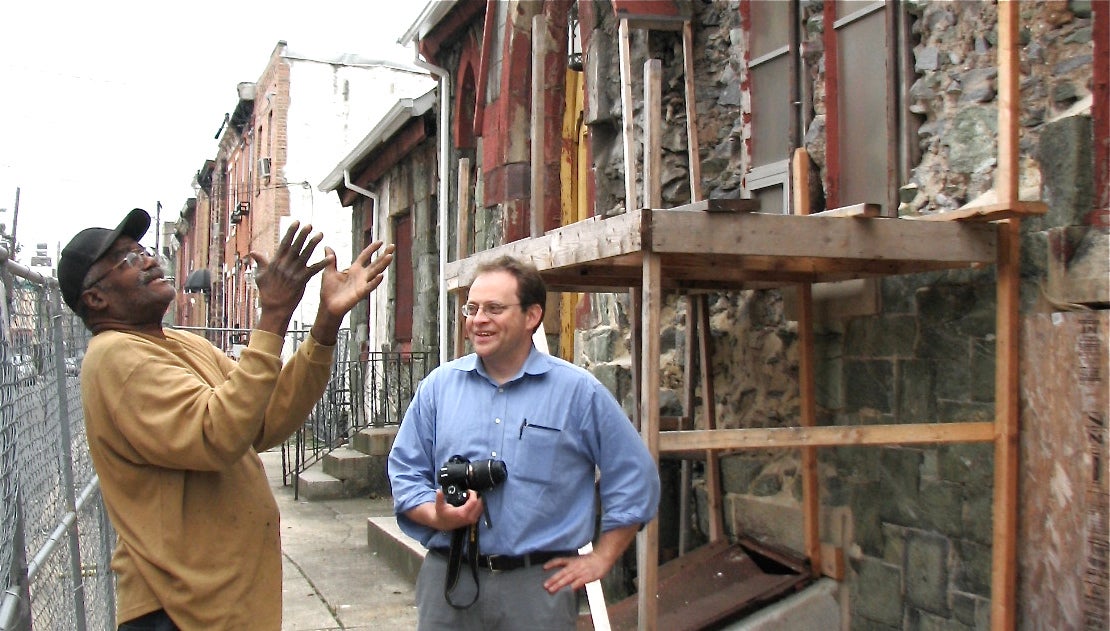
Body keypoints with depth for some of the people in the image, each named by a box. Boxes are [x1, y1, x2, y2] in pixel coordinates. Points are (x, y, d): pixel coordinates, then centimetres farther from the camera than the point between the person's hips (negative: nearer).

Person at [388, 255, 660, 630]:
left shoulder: (578, 392, -1)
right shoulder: (438, 386, 7)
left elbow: (635, 478, 3)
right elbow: (406, 472, 9)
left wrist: (600, 559, 0)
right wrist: (438, 516, -11)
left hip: (539, 585, -2)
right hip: (448, 581, 2)